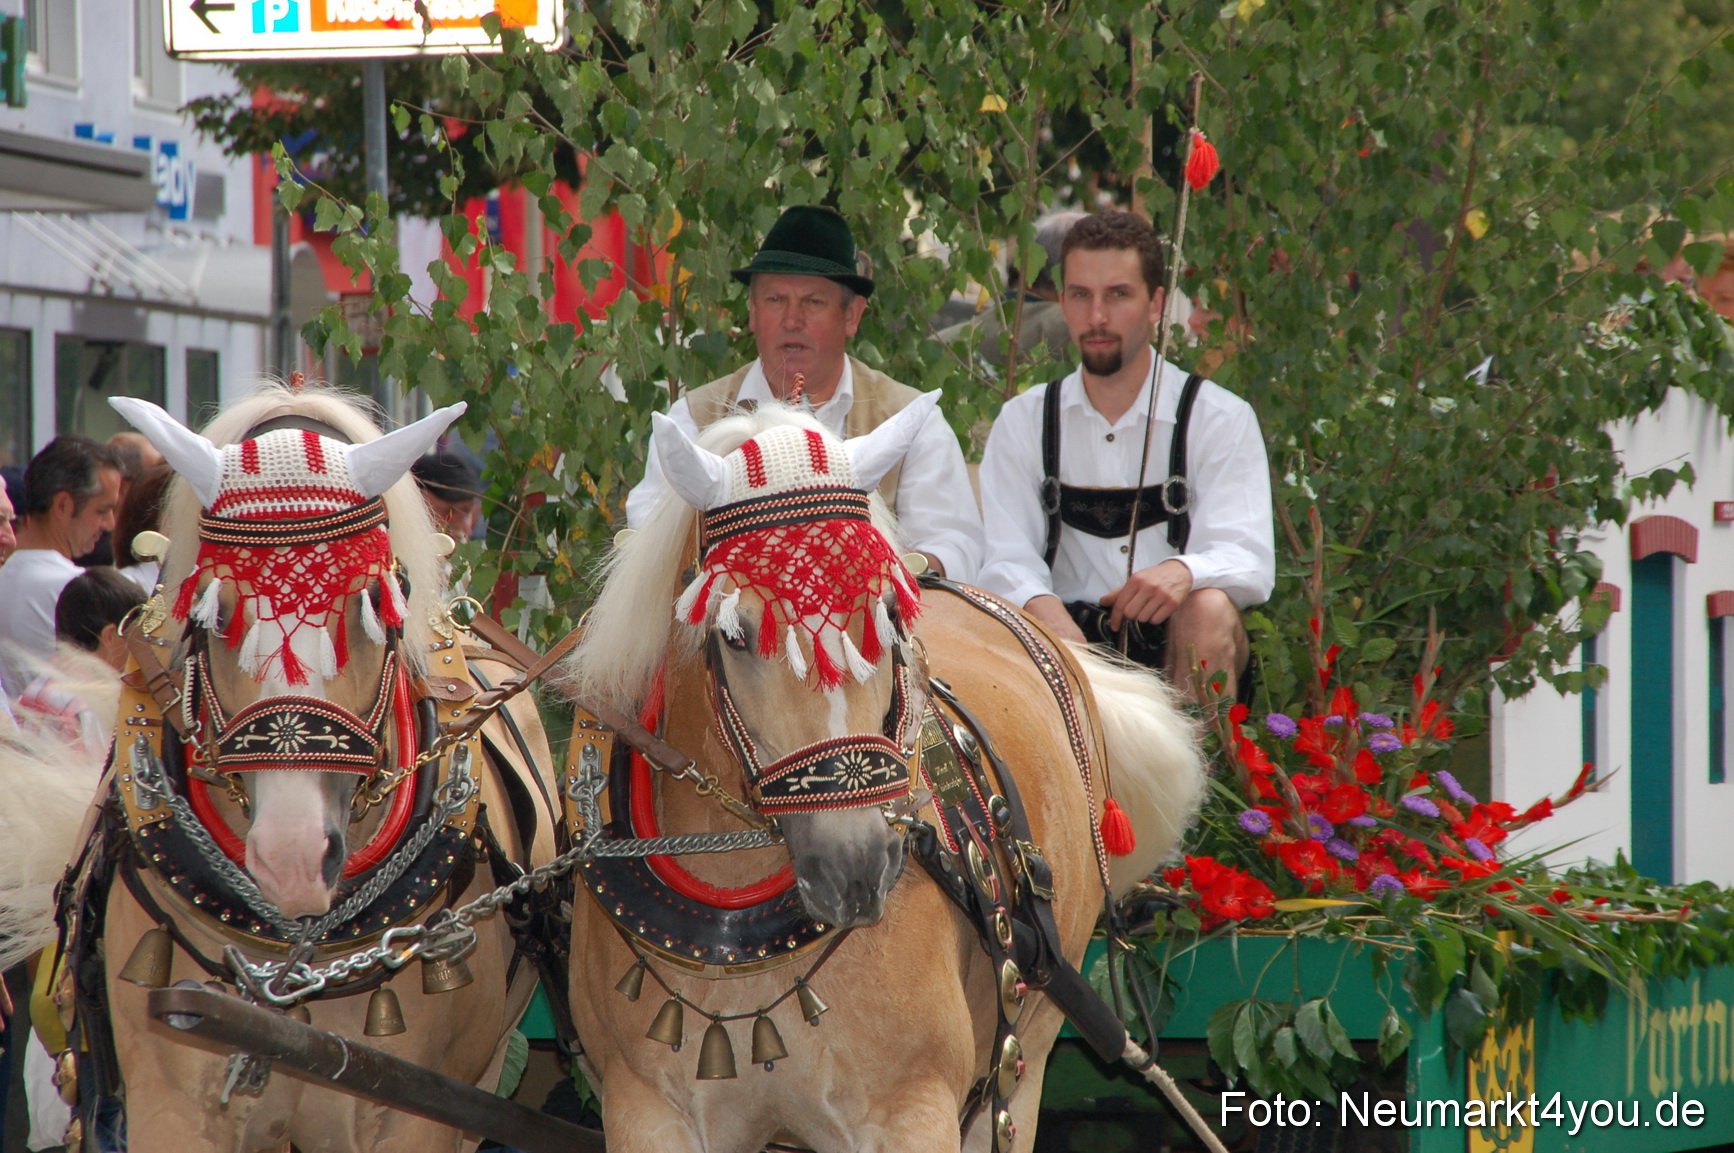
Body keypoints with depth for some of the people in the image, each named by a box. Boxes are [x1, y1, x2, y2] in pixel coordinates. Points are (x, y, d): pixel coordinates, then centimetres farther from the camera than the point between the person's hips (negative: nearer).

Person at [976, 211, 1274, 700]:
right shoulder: (1023, 421, 10)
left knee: (1209, 610, -33)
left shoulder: (1219, 418, 2)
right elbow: (1005, 559, -2)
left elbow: (1247, 558, -11)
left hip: (1176, 643, -1)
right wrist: (1040, 606, -27)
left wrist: (1183, 572, -35)